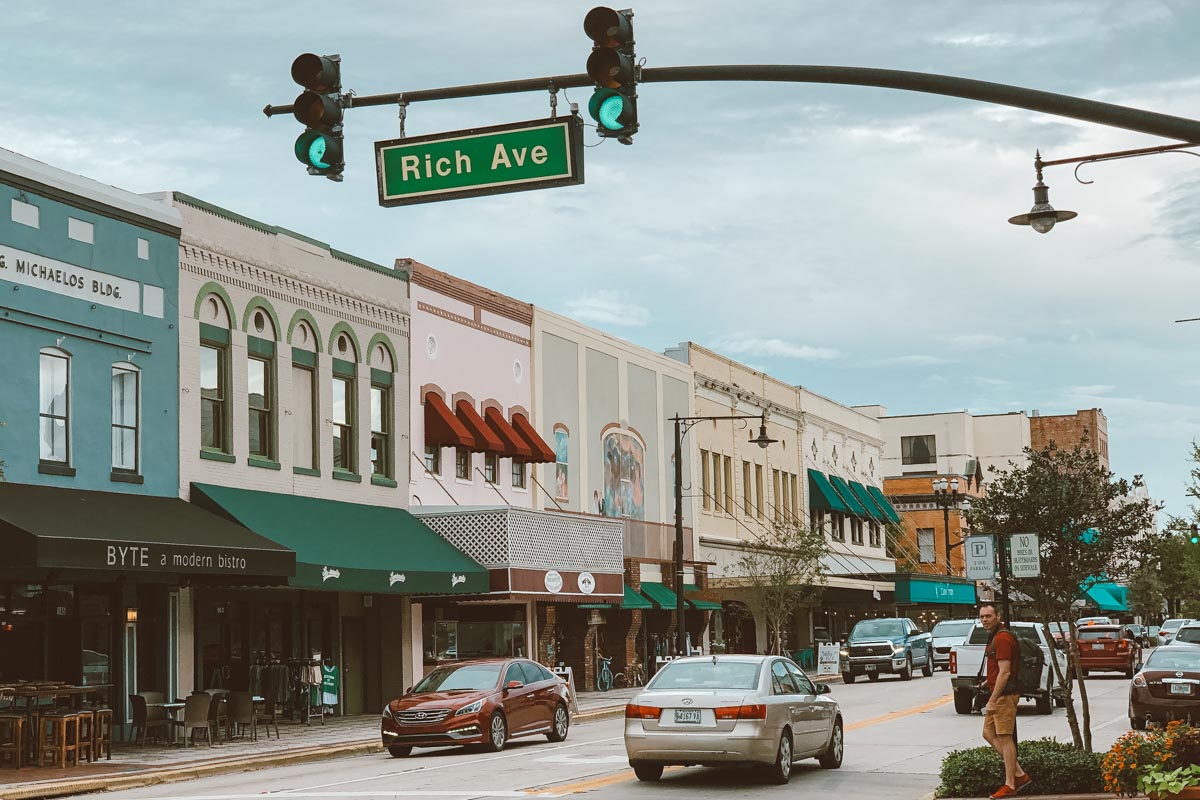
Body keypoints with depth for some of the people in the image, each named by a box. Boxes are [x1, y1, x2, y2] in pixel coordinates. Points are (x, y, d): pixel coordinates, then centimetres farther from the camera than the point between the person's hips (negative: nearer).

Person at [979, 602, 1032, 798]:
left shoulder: (1002, 638, -17)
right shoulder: (994, 637, 16)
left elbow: (1004, 672, -22)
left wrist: (992, 701, -21)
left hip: (1004, 695, -11)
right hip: (998, 695, 11)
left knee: (1004, 738, -5)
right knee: (989, 734, 11)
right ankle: (1019, 774, 13)